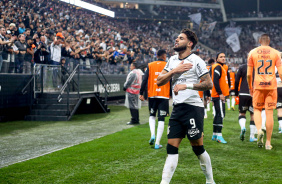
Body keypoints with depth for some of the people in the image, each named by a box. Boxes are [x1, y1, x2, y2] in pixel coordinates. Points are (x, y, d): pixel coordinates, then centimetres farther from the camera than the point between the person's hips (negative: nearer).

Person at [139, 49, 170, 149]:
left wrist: (141, 93, 4)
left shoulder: (150, 65, 4)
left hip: (152, 95, 2)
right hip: (164, 96, -2)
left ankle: (152, 135, -1)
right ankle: (157, 143, -2)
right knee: (161, 119, 2)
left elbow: (145, 80, 0)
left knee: (152, 115, 21)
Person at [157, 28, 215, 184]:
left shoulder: (196, 60, -5)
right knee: (171, 148, 2)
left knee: (198, 148, 2)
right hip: (177, 108, 6)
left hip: (193, 107, -6)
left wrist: (187, 85, -18)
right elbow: (159, 81, 9)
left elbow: (209, 84, -10)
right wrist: (174, 71, -5)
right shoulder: (172, 60, 14)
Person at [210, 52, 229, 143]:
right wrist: (220, 93, -21)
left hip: (219, 95, 10)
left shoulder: (222, 67, 20)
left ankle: (214, 135, 19)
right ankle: (219, 135, -11)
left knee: (218, 115, 13)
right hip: (218, 95, -10)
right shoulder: (218, 67, -12)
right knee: (221, 115, -11)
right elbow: (215, 81, -21)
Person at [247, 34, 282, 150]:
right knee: (269, 112, 4)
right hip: (271, 85, 0)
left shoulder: (252, 52, 5)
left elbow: (249, 74, 3)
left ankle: (259, 130, -15)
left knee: (257, 109, 14)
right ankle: (268, 142, 6)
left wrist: (250, 88, 15)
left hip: (258, 85, 0)